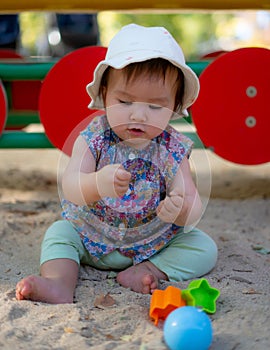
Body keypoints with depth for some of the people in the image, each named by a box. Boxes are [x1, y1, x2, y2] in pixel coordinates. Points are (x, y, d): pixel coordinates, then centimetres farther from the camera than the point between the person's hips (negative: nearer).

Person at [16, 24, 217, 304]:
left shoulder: (172, 149, -15)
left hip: (155, 243, 0)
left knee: (204, 248, -14)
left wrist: (180, 209, -45)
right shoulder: (93, 138, -15)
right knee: (58, 233, -18)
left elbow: (194, 212, -20)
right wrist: (97, 184, -53)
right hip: (91, 239, 0)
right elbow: (69, 186, -29)